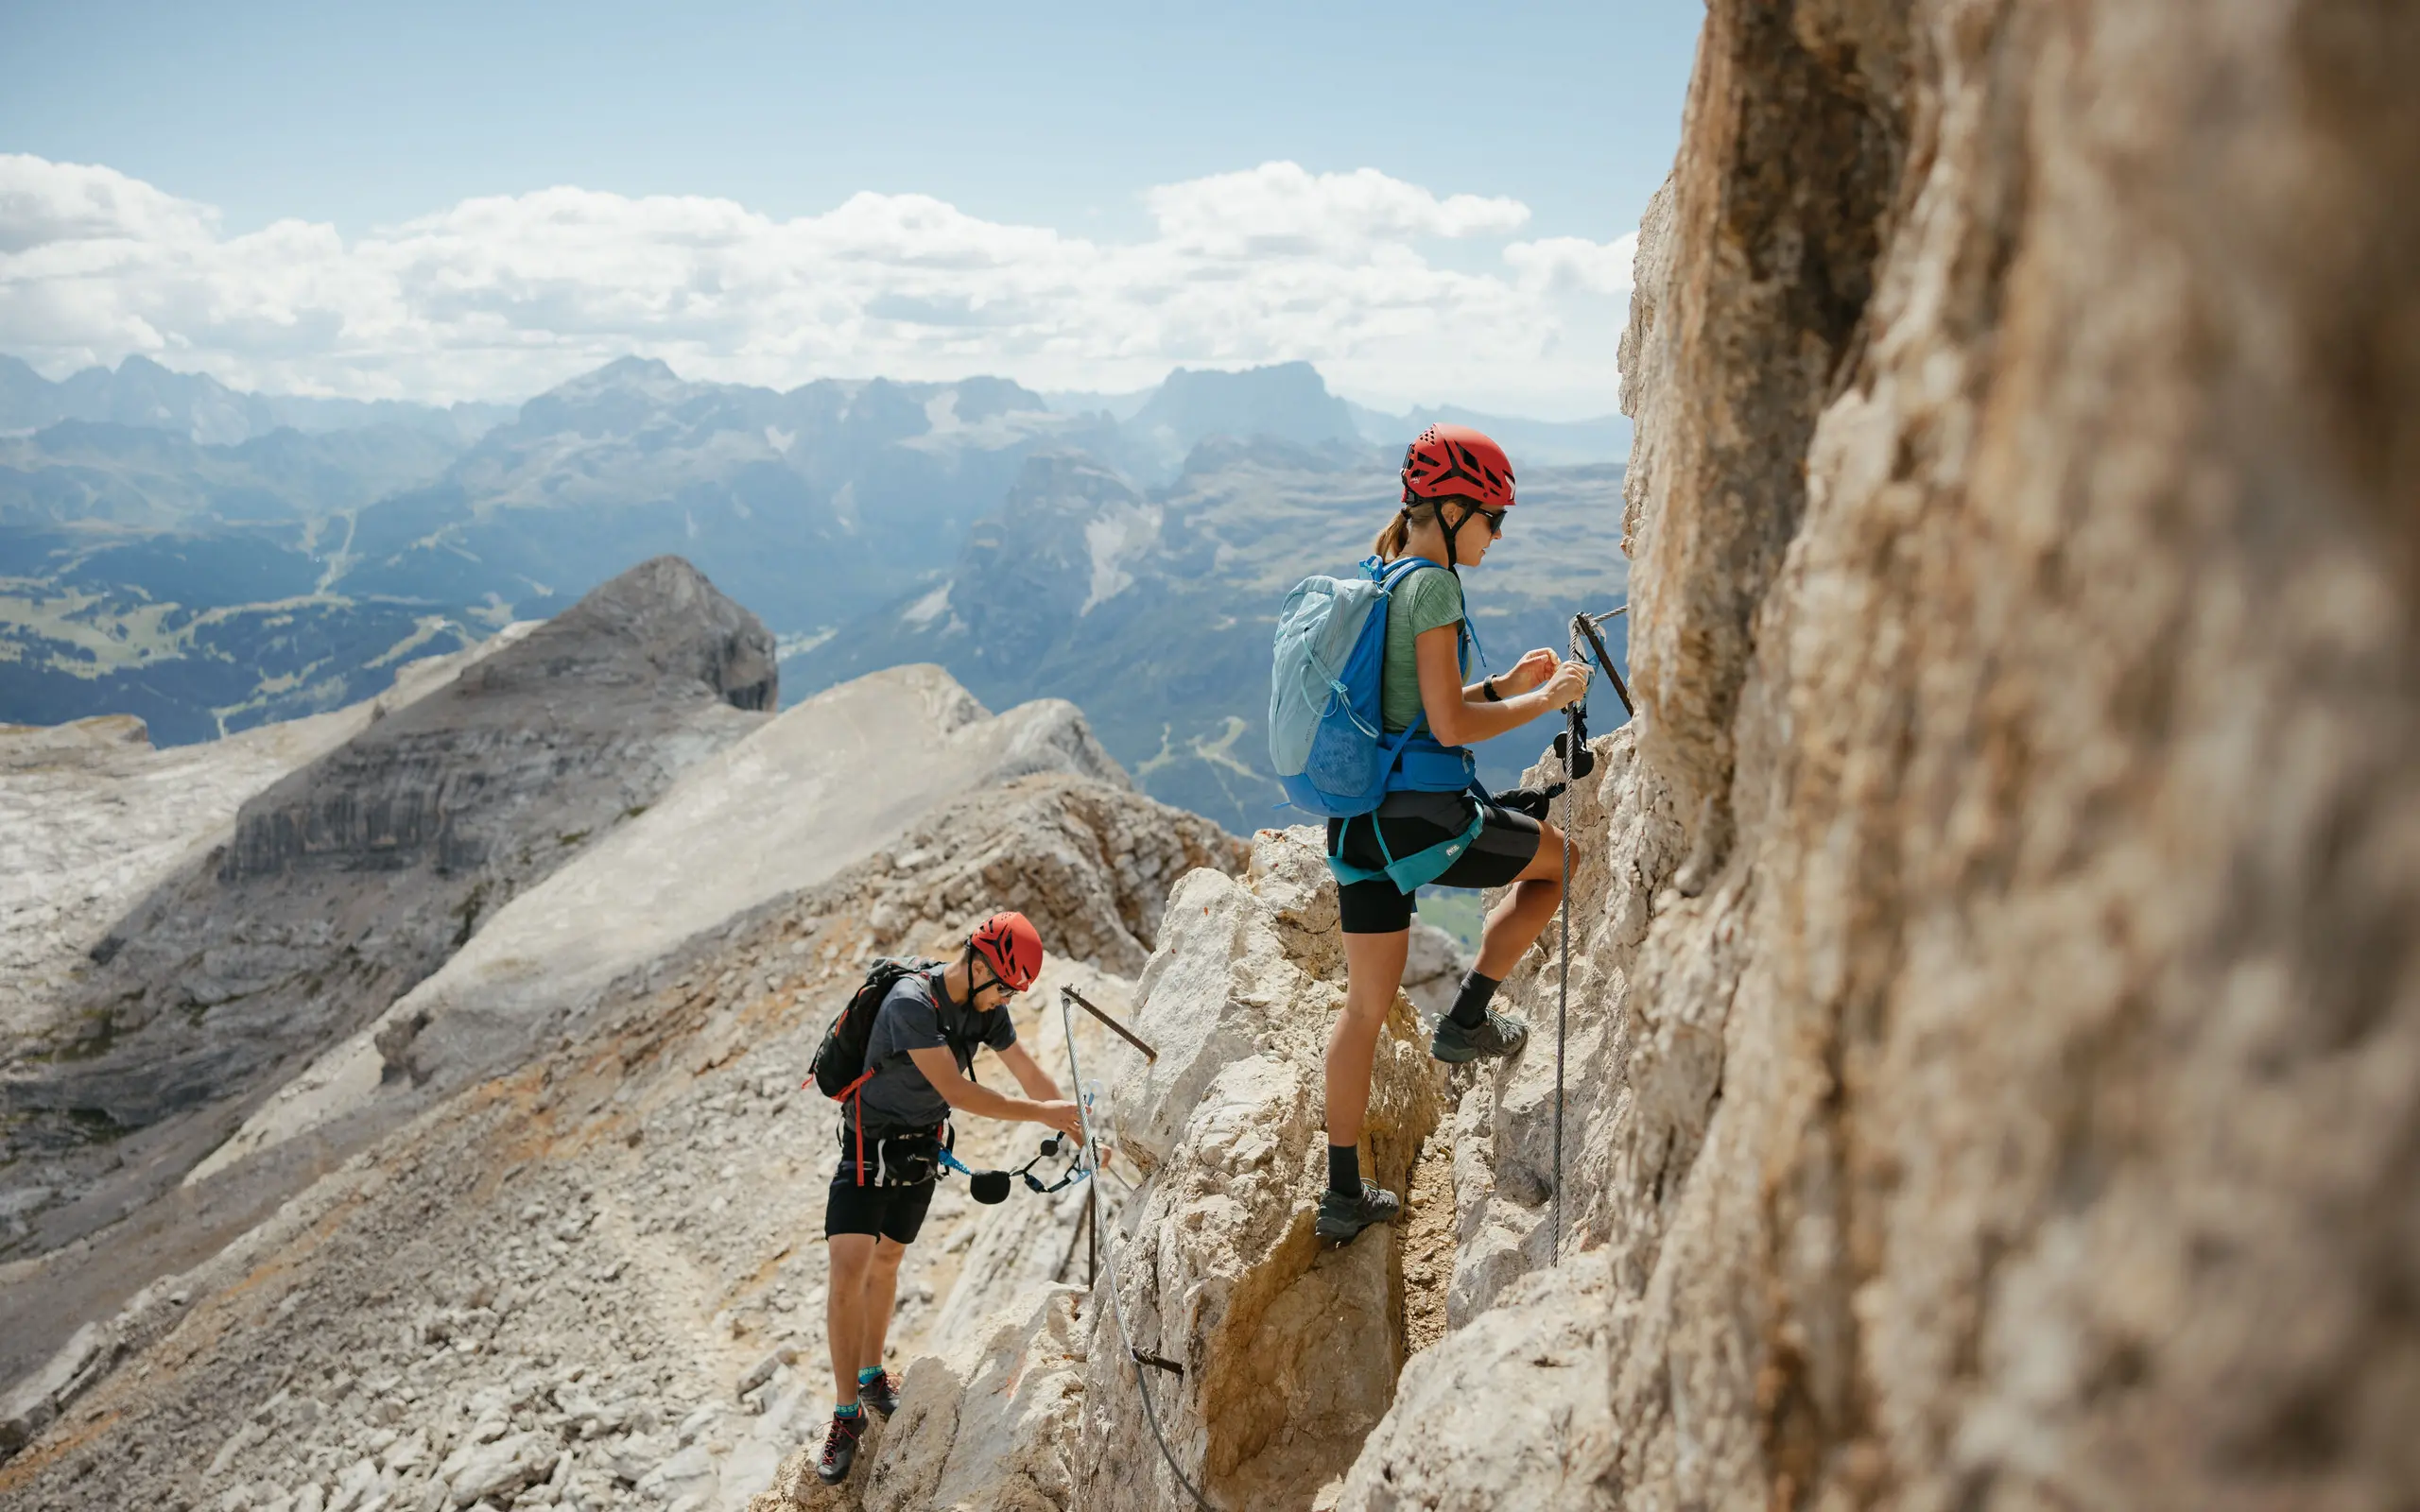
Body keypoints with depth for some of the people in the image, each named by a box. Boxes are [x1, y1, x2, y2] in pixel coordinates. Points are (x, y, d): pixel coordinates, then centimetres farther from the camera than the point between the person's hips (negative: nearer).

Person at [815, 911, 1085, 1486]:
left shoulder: (987, 1008, -7)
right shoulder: (911, 1003, -31)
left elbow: (1030, 1073, 2)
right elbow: (955, 1091, -34)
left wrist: (1081, 1133, -1)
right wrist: (1042, 1113, -29)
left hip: (922, 1148, 6)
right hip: (869, 1146, -6)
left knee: (886, 1261, 17)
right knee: (849, 1268, -12)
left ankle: (871, 1374, 35)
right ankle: (847, 1413, -2)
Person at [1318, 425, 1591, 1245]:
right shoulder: (1432, 586, -12)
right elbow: (1450, 725, -17)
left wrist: (1508, 681, 18)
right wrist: (1548, 698, -5)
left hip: (1359, 820, 8)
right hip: (1424, 814, -8)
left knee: (1366, 1004, 14)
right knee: (1562, 859, 18)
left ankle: (1345, 1193, 20)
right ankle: (1467, 1018, 14)